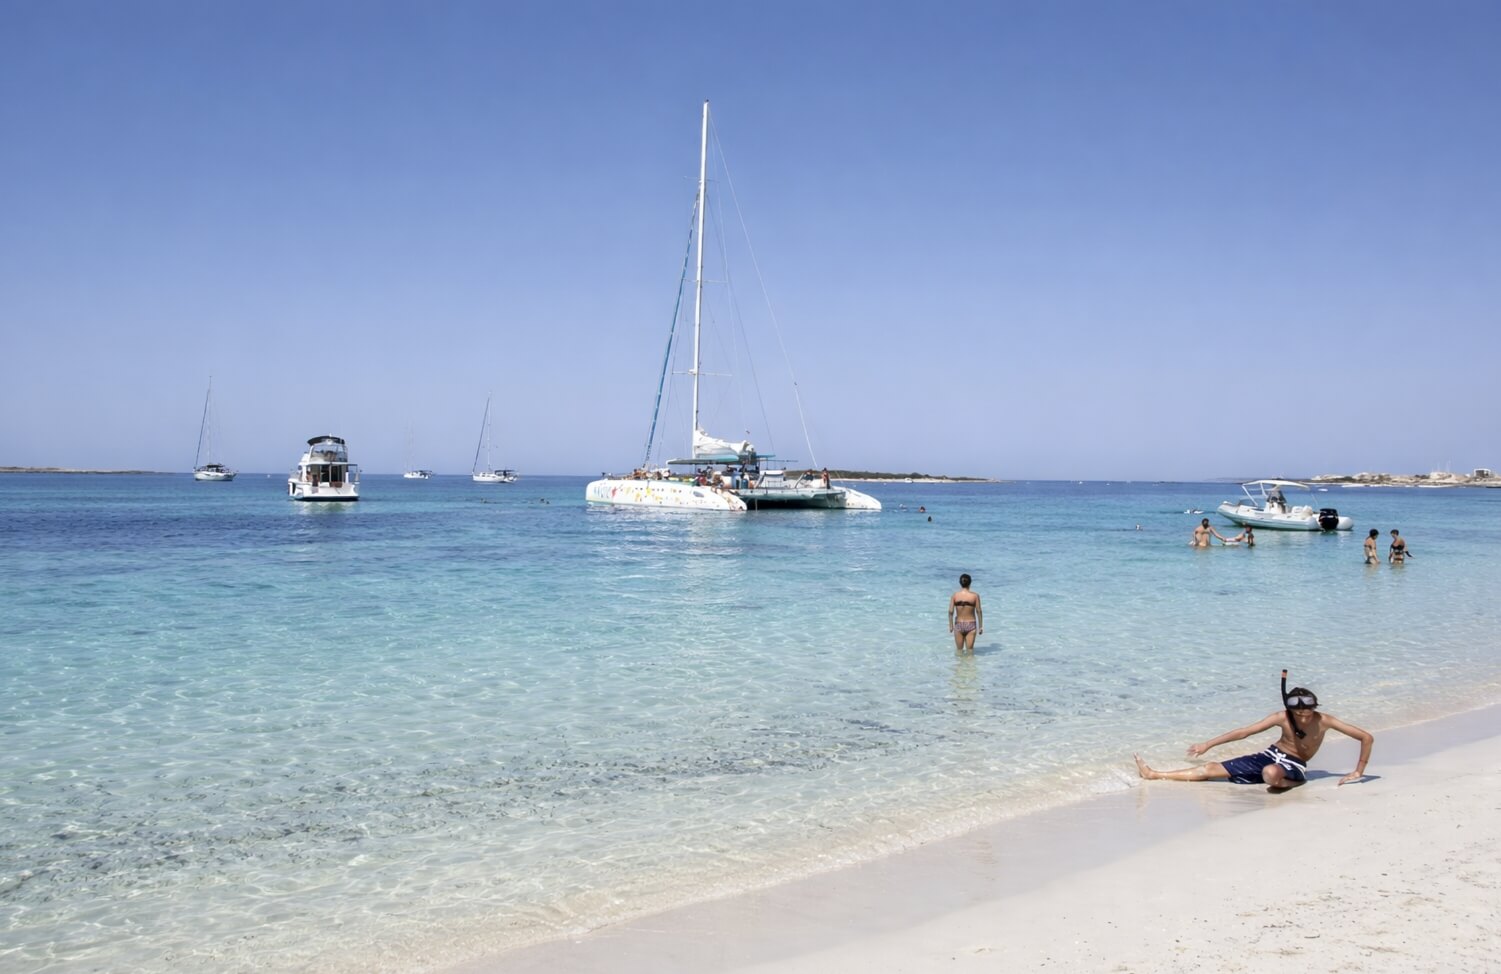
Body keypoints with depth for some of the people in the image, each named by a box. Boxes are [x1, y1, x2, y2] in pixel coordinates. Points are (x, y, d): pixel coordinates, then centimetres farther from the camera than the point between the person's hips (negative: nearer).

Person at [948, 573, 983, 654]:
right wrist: (980, 626, 5)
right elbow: (979, 611, -4)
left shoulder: (954, 595, -6)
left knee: (959, 651, 15)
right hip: (971, 625, -1)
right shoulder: (975, 595, -7)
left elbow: (951, 611, -7)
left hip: (958, 625, 1)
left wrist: (951, 625, 4)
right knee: (970, 650, 8)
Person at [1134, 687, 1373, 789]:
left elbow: (1367, 737, -15)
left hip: (1294, 766, -3)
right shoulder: (1281, 718, -11)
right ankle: (1153, 775, -10)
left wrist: (1358, 771, -12)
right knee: (1212, 769, -7)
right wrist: (1207, 744, -5)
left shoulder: (1324, 721, -18)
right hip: (1270, 756, 3)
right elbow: (1244, 732, -6)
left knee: (1271, 774, -43)